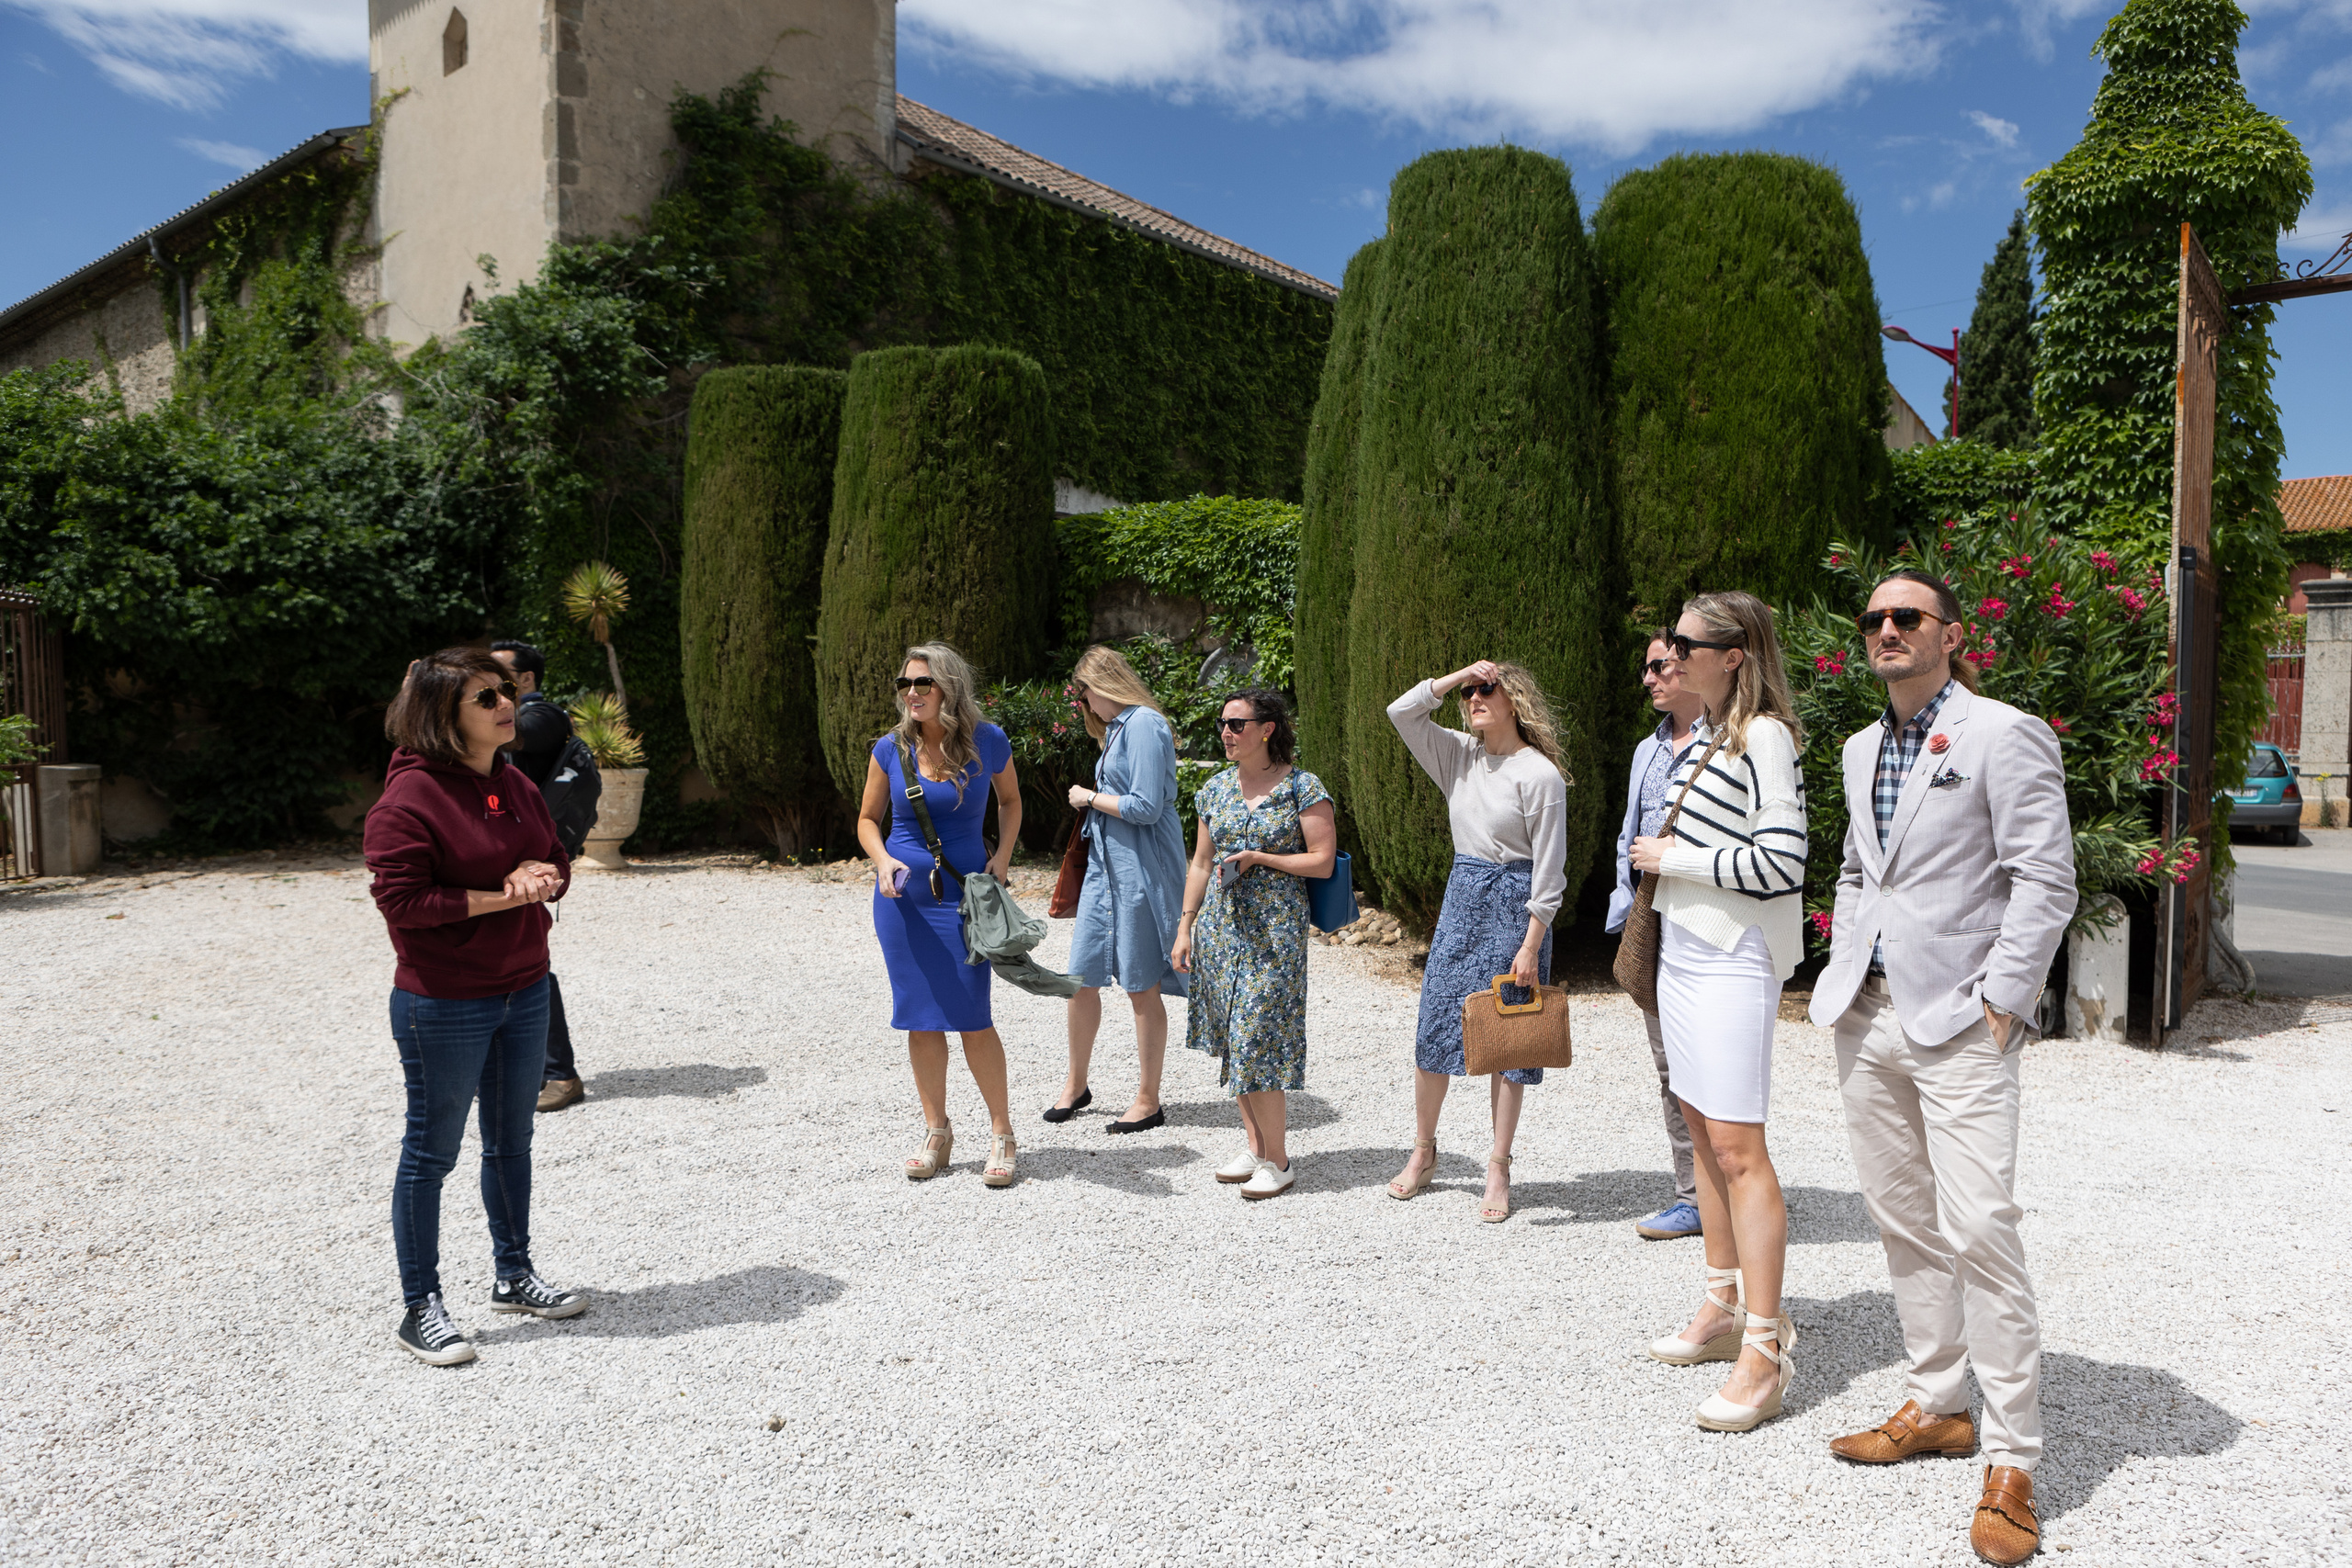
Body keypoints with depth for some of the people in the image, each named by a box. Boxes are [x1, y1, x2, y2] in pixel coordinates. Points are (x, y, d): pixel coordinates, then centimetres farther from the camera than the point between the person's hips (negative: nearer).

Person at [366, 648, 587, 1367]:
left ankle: (513, 1274, 34)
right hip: (444, 1005, -8)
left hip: (524, 993, 8)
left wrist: (543, 875, -8)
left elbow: (557, 857, 16)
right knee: (431, 1152, 4)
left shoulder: (514, 785, 8)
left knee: (512, 1141, 18)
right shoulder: (410, 797, -16)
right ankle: (420, 1309, 17)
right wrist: (498, 897, -22)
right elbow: (400, 898, -21)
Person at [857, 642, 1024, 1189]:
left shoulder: (988, 743, -5)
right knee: (920, 1017, 7)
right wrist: (882, 861, -10)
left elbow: (1010, 800, 13)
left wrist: (1002, 856, -1)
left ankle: (1002, 1134, 10)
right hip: (903, 894, 2)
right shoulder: (891, 749, -3)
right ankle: (936, 1133, 21)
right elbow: (868, 819, 9)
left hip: (965, 894, -2)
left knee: (972, 1017, -5)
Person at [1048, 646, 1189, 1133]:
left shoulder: (1144, 724, -13)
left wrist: (1089, 797, -8)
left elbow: (1145, 807, -19)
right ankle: (1076, 1084, 26)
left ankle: (1148, 1101, 12)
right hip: (1104, 864, 9)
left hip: (1141, 871, -9)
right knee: (1083, 976, 10)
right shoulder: (1117, 728, 17)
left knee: (1142, 986, 0)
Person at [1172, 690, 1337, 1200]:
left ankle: (1277, 1159, 3)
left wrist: (1259, 857, -16)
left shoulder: (1303, 788, -6)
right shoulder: (1216, 789, 10)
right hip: (1220, 925, 6)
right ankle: (1254, 1144, 22)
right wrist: (1185, 927, 10)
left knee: (1257, 1038, -9)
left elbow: (1323, 861, -8)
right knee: (1232, 1038, 8)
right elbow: (1200, 863, 14)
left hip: (1274, 928, -5)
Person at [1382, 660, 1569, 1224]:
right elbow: (1402, 712, 2)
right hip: (1461, 898, 6)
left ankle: (1499, 1168, 13)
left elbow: (1549, 868, -11)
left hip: (1515, 906, -6)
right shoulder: (1460, 755, 7)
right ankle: (1423, 1151, 23)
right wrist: (1456, 677, -4)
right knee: (1431, 1030, 7)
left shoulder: (1540, 773, -11)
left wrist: (1531, 946, -14)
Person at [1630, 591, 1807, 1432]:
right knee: (1702, 1131, 15)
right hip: (1682, 949, 10)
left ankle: (1765, 1348, -1)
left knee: (1737, 1147, -9)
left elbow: (1780, 863, -21)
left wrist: (1674, 858, -14)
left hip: (1732, 961, -9)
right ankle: (1722, 1309, 27)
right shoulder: (1704, 732, 13)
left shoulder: (1764, 736, -14)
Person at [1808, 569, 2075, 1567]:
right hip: (1867, 1017, 7)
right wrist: (1843, 970, 14)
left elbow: (2046, 881, -11)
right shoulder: (1862, 748, 16)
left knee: (1979, 1233, -10)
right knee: (1902, 1221, 13)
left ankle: (2011, 1464, 1)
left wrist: (2000, 1003, -14)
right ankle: (1937, 1408, 27)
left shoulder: (2003, 735, -6)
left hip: (1958, 1025, -7)